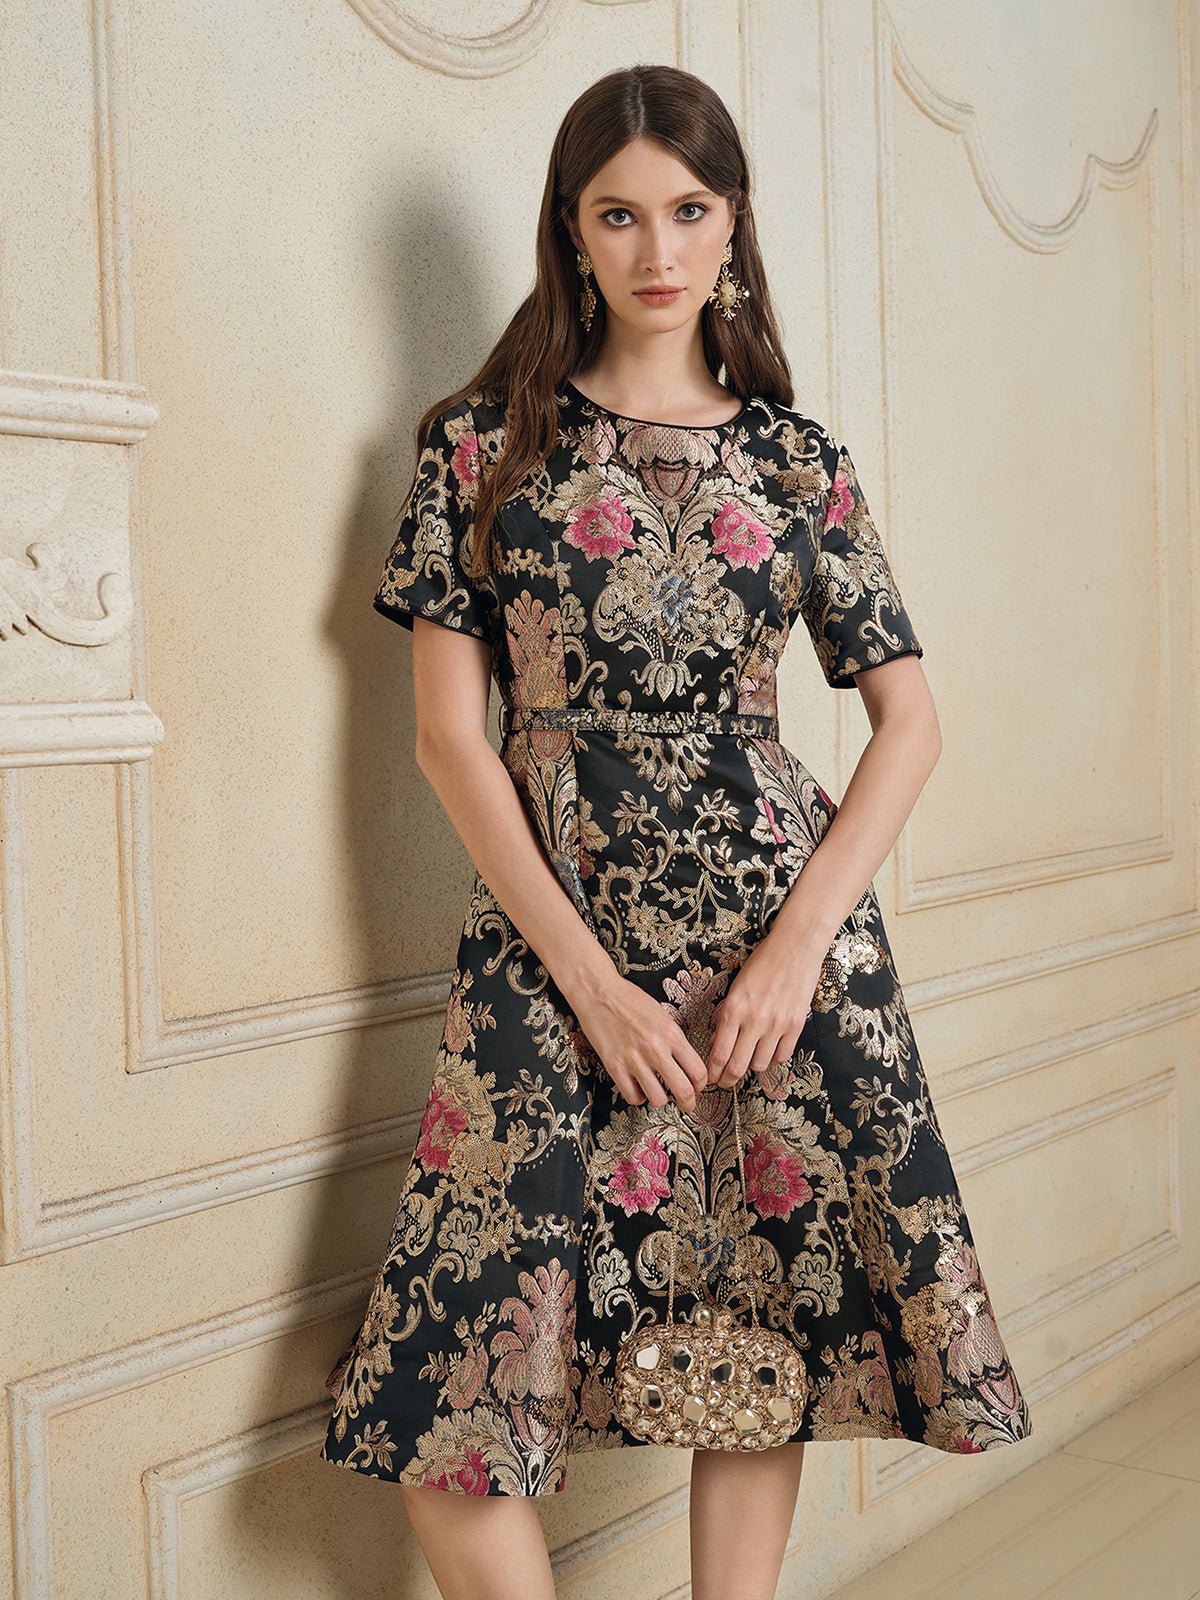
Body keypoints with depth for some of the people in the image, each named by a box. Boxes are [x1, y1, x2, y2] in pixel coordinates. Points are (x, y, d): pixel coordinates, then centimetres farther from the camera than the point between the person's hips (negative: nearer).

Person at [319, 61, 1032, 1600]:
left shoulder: (797, 460, 7)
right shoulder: (482, 438, 3)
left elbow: (910, 722, 6)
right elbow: (449, 733, -2)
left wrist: (800, 945, -8)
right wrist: (593, 979, -9)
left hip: (781, 930, 2)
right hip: (551, 939, -1)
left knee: (767, 1331, 8)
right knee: (457, 1376, -5)